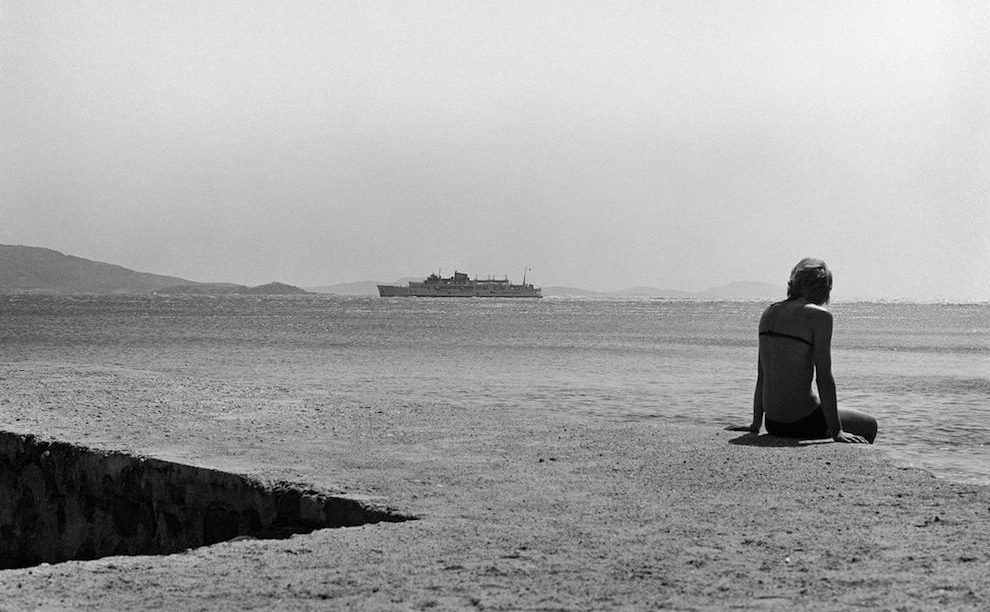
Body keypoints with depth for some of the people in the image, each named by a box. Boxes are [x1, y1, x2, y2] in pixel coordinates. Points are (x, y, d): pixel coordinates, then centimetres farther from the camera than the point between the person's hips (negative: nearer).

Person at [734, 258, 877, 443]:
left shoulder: (769, 313, 8)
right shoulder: (819, 315, -11)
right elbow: (823, 376, -15)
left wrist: (756, 423, 17)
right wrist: (836, 431, -12)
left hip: (772, 423, 7)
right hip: (801, 424, -7)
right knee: (869, 426, 19)